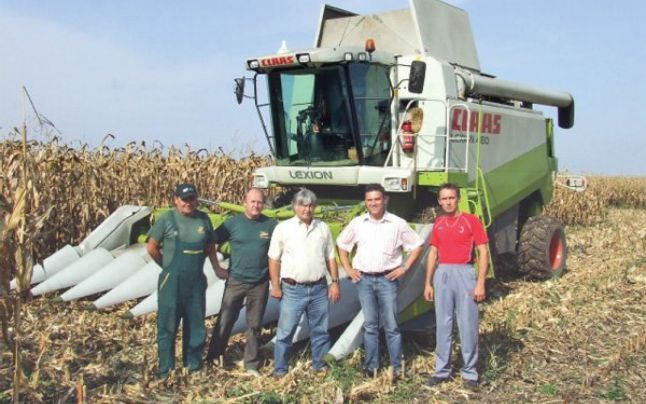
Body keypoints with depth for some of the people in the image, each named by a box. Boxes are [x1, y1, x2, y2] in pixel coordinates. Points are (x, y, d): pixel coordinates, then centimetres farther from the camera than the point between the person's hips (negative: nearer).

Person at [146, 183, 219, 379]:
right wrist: (168, 266, 6)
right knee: (167, 327, 5)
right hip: (172, 282, -4)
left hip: (196, 282, 4)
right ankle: (166, 370, 16)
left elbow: (210, 247, 16)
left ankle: (193, 367, 28)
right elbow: (152, 248, -2)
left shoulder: (204, 219, 3)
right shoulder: (167, 218, -8)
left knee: (196, 326, 13)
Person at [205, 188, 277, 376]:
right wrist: (217, 267, 0)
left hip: (260, 284, 1)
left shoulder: (271, 225, -2)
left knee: (254, 325, 9)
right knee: (224, 321, 6)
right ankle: (213, 358, 21)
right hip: (235, 281, 0)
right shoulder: (233, 223, -3)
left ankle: (251, 365, 20)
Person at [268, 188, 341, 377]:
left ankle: (321, 366, 25)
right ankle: (280, 370, 14)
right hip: (293, 290, -3)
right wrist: (275, 286, -4)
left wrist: (335, 282, 5)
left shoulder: (323, 228, 7)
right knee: (285, 332, 2)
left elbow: (330, 258, 12)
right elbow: (274, 259, 0)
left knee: (320, 331, 12)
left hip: (319, 289, 3)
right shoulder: (283, 228, -2)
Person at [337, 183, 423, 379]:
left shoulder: (398, 224, -2)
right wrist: (347, 268, 9)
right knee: (370, 325, 8)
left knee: (392, 325, 0)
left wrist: (404, 268, -2)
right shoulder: (357, 223, 5)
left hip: (388, 279, -2)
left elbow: (417, 245, 5)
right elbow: (342, 245, 17)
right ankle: (371, 366, 17)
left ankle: (397, 367, 9)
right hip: (364, 280, 2)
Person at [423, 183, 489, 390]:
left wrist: (480, 283, -11)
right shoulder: (438, 223, 10)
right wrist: (428, 283, 11)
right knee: (442, 324, 9)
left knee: (468, 324, 1)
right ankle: (442, 370, 18)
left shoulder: (471, 220, -3)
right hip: (442, 274, 4)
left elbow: (483, 252, -5)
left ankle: (470, 372, 12)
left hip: (464, 274, -4)